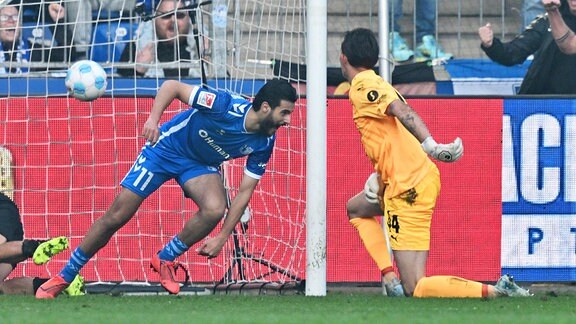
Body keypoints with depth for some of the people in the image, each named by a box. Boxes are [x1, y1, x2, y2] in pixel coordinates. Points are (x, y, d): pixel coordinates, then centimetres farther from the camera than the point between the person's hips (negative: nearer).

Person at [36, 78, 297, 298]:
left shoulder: (264, 143, -17)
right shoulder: (226, 106, -32)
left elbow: (245, 191, -10)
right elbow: (172, 86, -24)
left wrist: (222, 237, -14)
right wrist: (154, 118, -40)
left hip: (200, 165, 3)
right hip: (166, 148, -3)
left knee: (215, 208, -28)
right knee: (116, 216, -4)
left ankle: (165, 259, -2)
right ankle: (63, 278, 12)